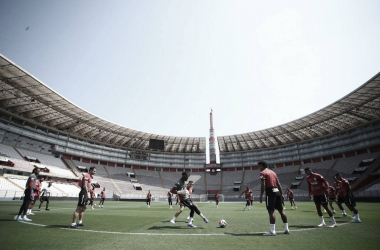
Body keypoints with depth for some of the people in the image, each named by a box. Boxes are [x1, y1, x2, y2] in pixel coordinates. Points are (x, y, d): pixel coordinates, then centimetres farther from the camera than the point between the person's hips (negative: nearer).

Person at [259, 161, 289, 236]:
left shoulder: (263, 173, -3)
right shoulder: (273, 172, 20)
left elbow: (263, 185, -13)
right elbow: (279, 184, 17)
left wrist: (261, 196, -10)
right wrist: (281, 194, 19)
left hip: (270, 192, -8)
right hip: (277, 191, 8)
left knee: (271, 211, -7)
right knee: (281, 210, 13)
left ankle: (272, 231, -7)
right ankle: (287, 229, 20)